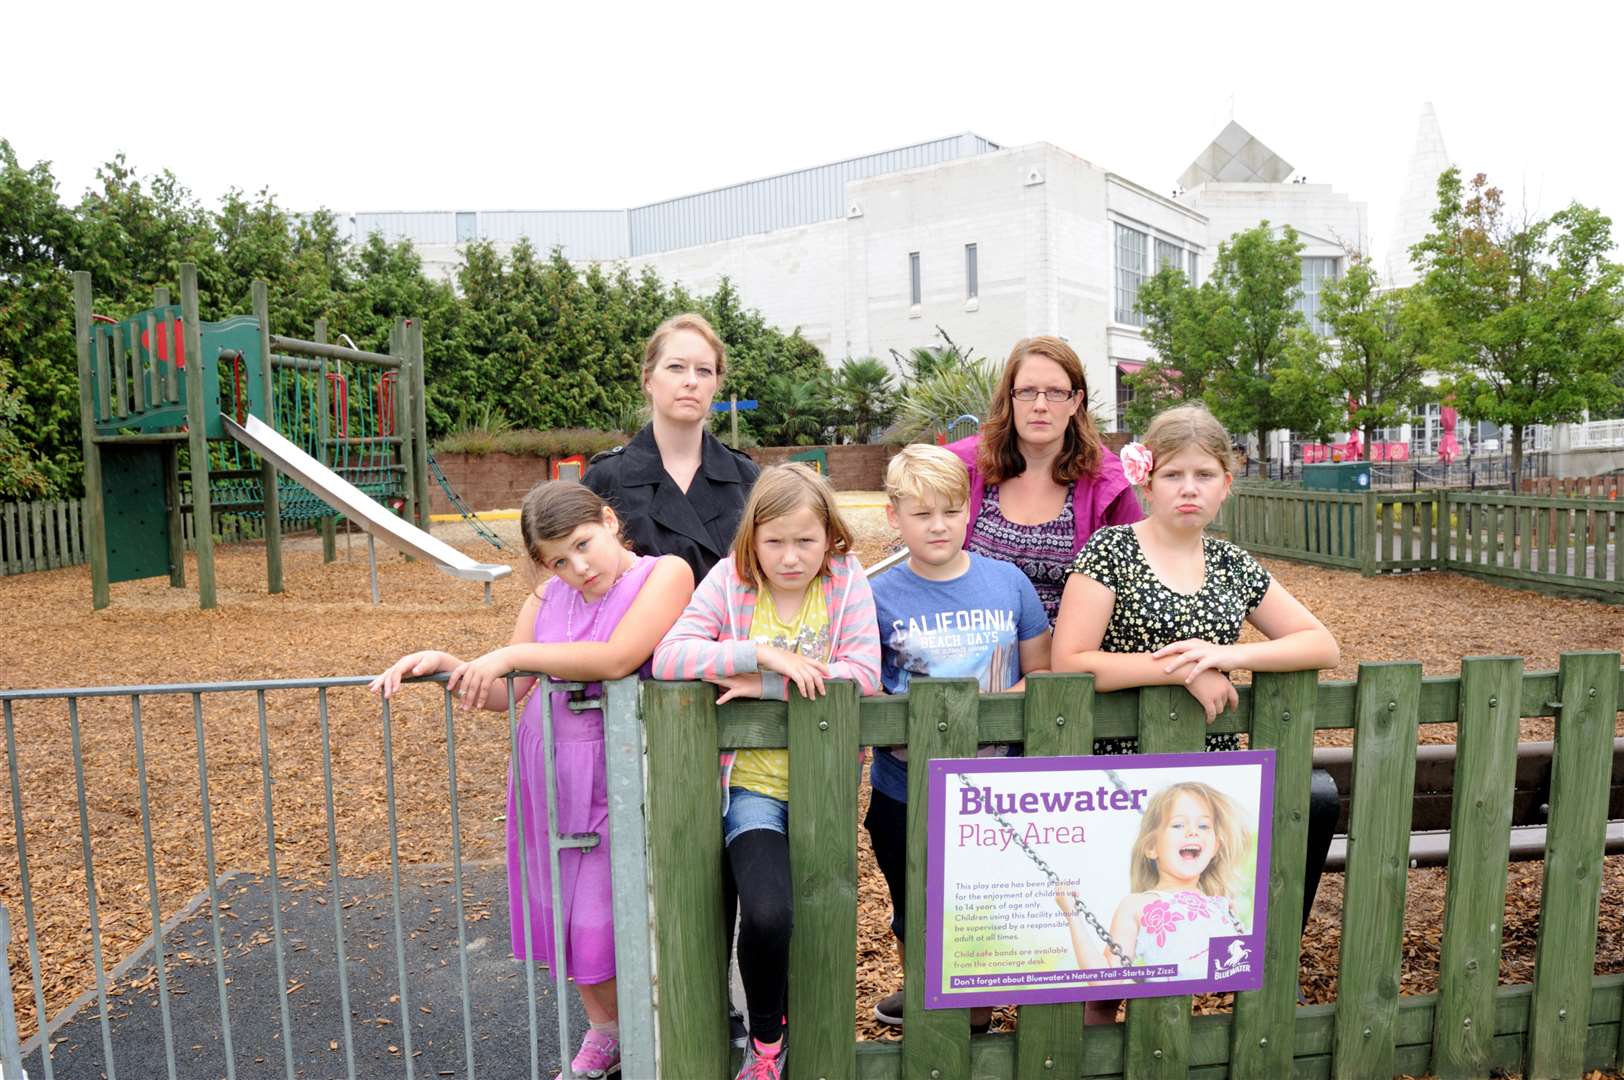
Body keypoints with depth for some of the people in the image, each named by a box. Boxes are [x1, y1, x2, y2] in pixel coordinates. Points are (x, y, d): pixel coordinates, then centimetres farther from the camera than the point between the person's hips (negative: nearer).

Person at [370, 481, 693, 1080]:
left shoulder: (665, 574, -11)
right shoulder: (546, 599, 6)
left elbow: (616, 658, -25)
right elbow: (503, 695, 8)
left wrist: (509, 654, -19)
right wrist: (443, 663, -9)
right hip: (549, 771, 5)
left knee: (609, 915, 0)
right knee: (565, 912, 15)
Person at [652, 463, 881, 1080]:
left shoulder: (846, 578, -3)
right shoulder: (731, 580, -5)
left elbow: (864, 675, -12)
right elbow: (667, 657, -16)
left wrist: (770, 686, -18)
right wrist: (763, 652, -24)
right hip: (752, 785, -1)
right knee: (767, 914, -21)